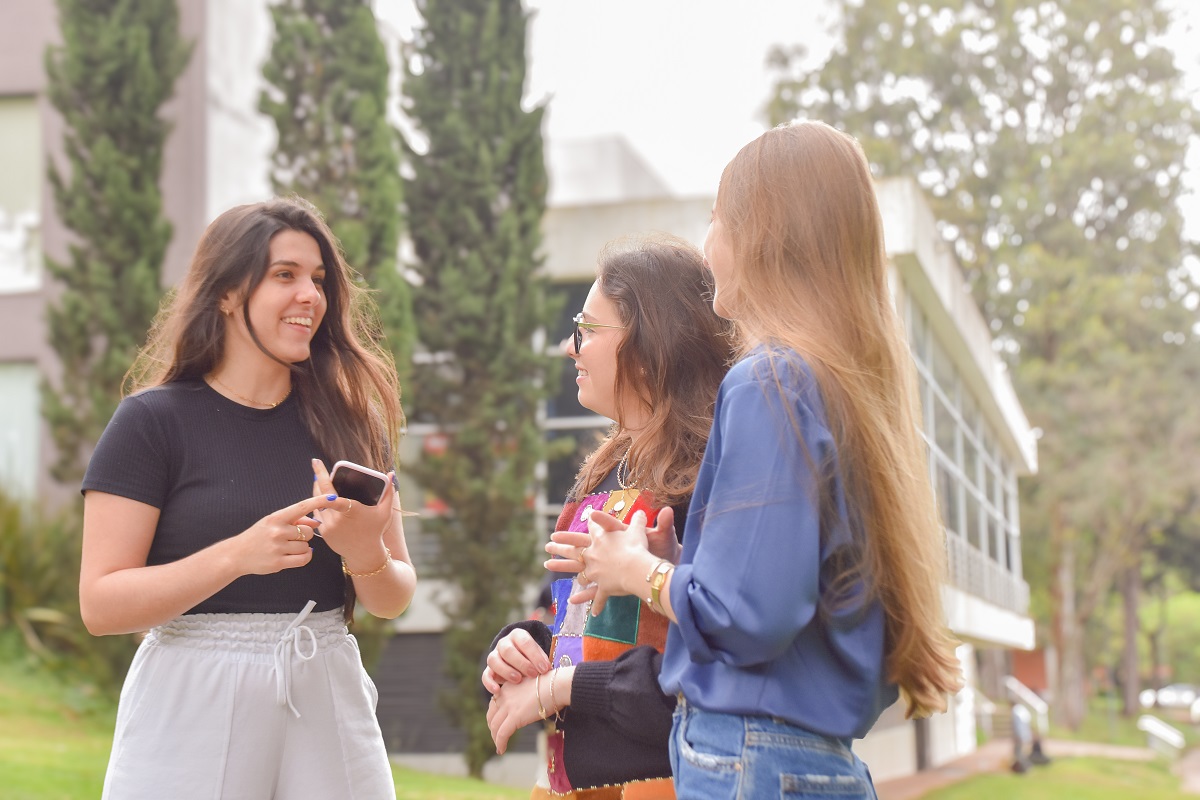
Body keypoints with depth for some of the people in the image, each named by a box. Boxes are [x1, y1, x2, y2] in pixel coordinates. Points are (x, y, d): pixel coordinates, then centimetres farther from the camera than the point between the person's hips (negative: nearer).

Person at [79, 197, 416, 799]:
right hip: (192, 704, -3)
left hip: (328, 701, 3)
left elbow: (393, 600, 7)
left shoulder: (350, 422, 6)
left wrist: (365, 554, -15)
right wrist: (237, 555, -22)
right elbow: (100, 603, -11)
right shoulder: (154, 421, -5)